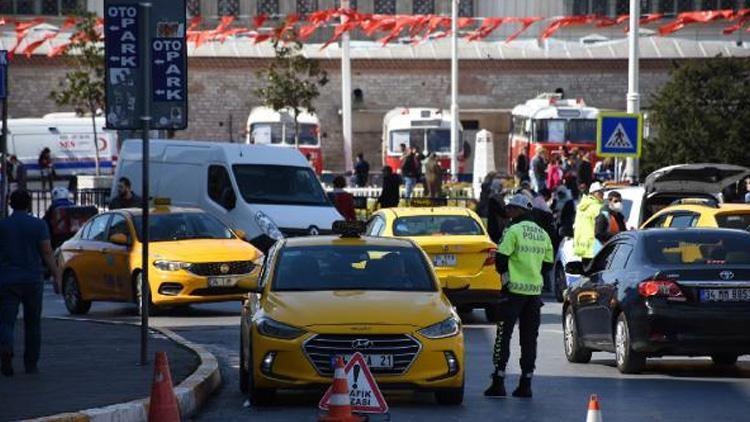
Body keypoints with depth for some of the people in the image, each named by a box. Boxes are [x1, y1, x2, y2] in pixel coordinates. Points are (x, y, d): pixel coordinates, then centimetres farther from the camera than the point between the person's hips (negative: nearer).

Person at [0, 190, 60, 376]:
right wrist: (57, 276, -3)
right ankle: (31, 364, 17)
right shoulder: (39, 225, -1)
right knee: (32, 323, 13)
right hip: (33, 280, 1)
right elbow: (47, 253, -6)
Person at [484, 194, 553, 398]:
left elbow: (501, 259, -12)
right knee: (529, 339, 8)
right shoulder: (542, 234, 11)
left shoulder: (514, 231, -10)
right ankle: (526, 383, 7)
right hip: (535, 291, 6)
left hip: (514, 290, -6)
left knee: (504, 335, -1)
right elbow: (548, 264, 15)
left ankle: (498, 382, -4)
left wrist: (504, 273, 6)